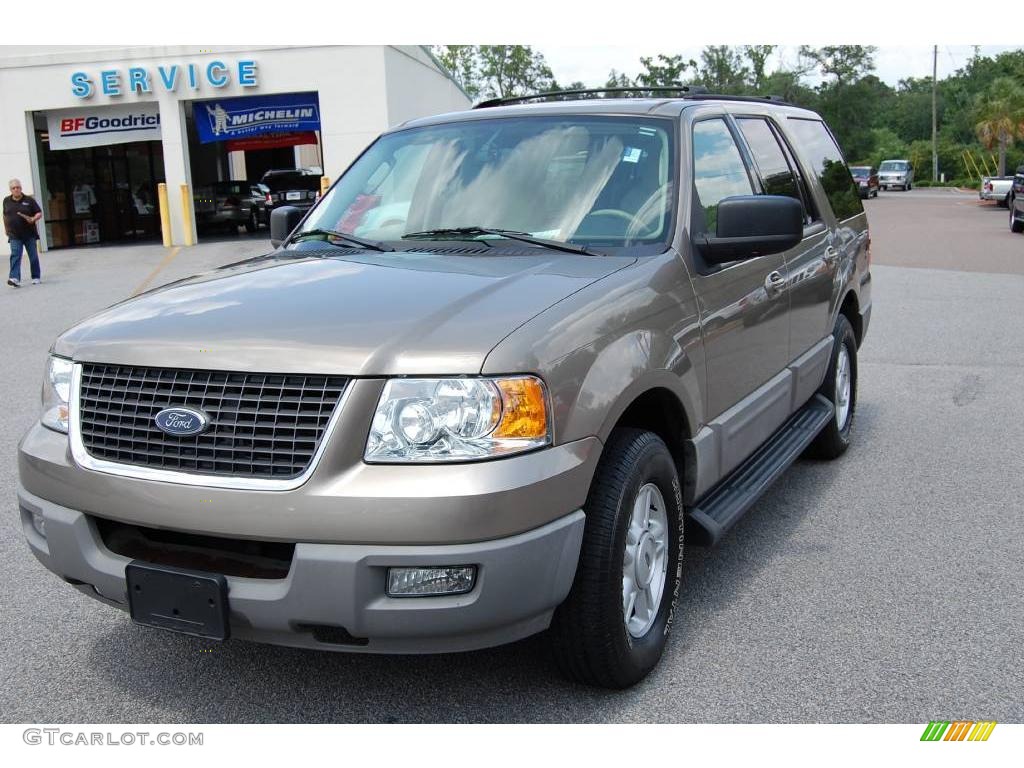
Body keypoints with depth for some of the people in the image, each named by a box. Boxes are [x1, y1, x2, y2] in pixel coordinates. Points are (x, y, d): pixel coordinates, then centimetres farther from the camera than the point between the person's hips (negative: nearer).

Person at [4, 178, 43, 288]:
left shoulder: (29, 200, -1)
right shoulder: (6, 201, 8)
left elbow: (39, 213, 0)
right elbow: (5, 215, 22)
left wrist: (33, 219, -19)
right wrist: (6, 228, 20)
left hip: (29, 234, -1)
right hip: (14, 235, 1)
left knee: (33, 256, 6)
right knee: (15, 256, -12)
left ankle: (36, 277, 20)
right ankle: (14, 278, -22)